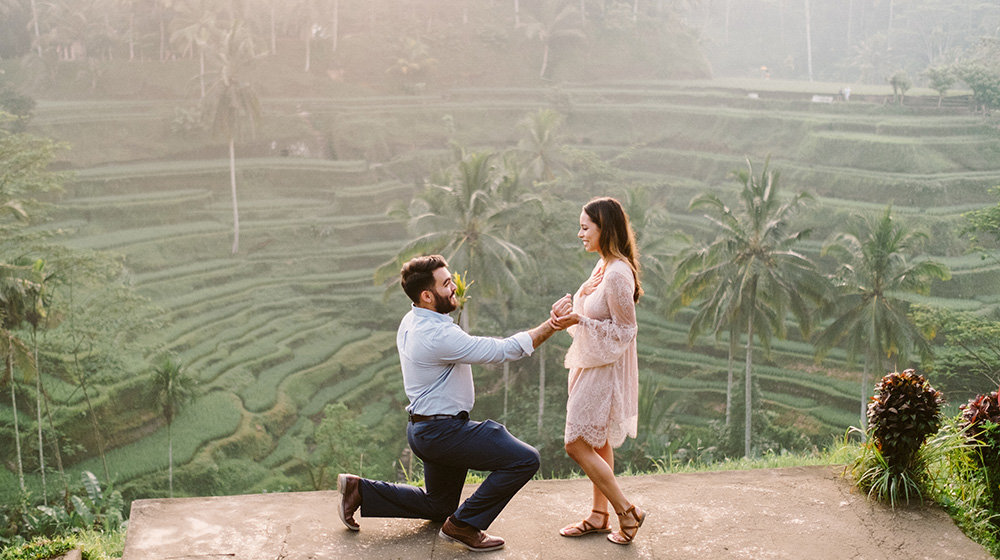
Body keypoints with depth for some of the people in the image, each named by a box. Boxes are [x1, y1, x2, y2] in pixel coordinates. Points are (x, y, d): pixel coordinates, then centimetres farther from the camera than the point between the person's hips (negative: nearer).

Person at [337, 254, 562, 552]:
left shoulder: (411, 322, 6)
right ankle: (464, 525, -9)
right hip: (443, 430, -10)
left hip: (424, 430, 10)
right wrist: (551, 326, -24)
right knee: (524, 459, -17)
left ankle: (360, 490, 21)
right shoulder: (438, 335, -25)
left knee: (438, 506, 28)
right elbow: (502, 350, -27)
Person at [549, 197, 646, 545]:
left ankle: (627, 512, 4)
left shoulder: (618, 273, -24)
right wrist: (570, 306, -1)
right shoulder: (604, 266, 7)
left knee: (577, 444, -6)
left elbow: (624, 329, -20)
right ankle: (599, 515, 26)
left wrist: (579, 320, -25)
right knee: (596, 442, 16)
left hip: (605, 368, -10)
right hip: (591, 363, 10)